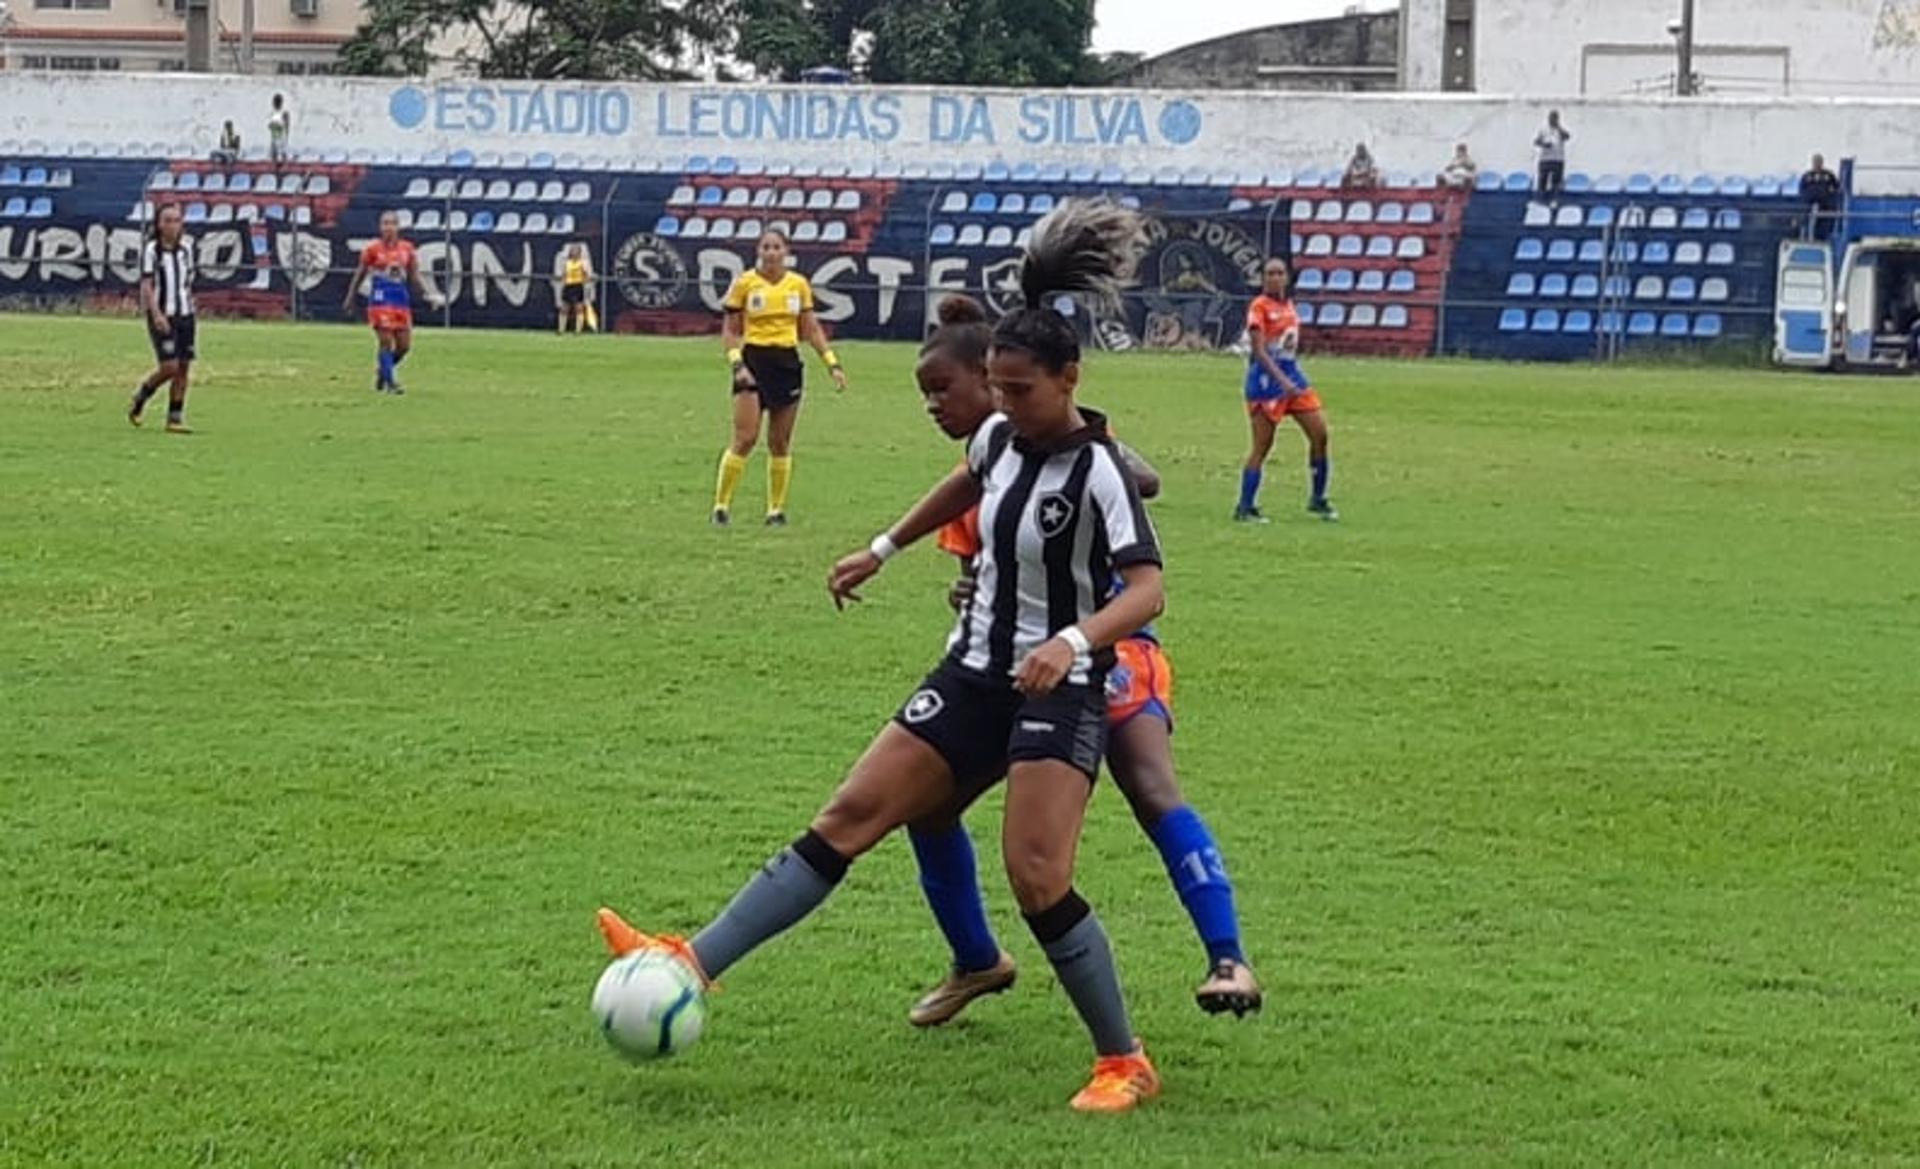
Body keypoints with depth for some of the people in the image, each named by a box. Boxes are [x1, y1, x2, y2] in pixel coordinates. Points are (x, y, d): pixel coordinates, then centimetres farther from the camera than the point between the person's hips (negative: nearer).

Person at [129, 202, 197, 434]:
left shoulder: (186, 249, 10)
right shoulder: (151, 250, -6)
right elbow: (146, 286, -11)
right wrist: (156, 314, -21)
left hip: (184, 315, 6)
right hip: (162, 317, -6)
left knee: (183, 367, 2)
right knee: (169, 366, -13)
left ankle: (175, 418, 7)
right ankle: (139, 400, 11)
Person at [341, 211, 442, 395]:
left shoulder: (407, 249, 5)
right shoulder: (373, 249, -3)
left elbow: (415, 276, 10)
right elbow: (359, 275, 7)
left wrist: (429, 294, -5)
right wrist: (349, 299, 11)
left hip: (401, 300, 4)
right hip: (380, 300, -4)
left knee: (404, 346, 4)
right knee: (386, 342, -11)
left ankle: (383, 370, 29)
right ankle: (390, 383, -6)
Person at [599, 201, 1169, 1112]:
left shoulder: (1095, 471, -18)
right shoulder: (1000, 438, 4)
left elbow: (1146, 589, -26)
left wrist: (1073, 641, -42)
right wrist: (882, 550, 32)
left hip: (1059, 690, -7)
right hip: (976, 671, 7)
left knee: (1036, 878, -18)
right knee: (849, 816, 0)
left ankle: (1125, 1064, -2)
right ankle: (694, 963, -4)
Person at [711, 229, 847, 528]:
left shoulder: (799, 284, 8)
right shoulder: (744, 282, -1)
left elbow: (811, 329, 14)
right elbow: (730, 330, 1)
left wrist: (832, 363, 6)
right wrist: (737, 364, -13)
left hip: (787, 363, 3)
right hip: (754, 360, -3)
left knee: (780, 443, 5)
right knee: (745, 439, -11)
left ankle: (776, 509, 13)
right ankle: (721, 505, -2)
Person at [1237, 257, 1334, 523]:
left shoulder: (1289, 305, 10)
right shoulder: (1259, 307, -12)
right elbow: (1259, 351, -21)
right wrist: (1282, 380, -30)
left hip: (1292, 374, 7)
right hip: (1266, 378, -7)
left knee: (1319, 434, 2)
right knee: (1262, 446, -5)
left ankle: (1318, 499, 15)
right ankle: (1245, 508, 3)